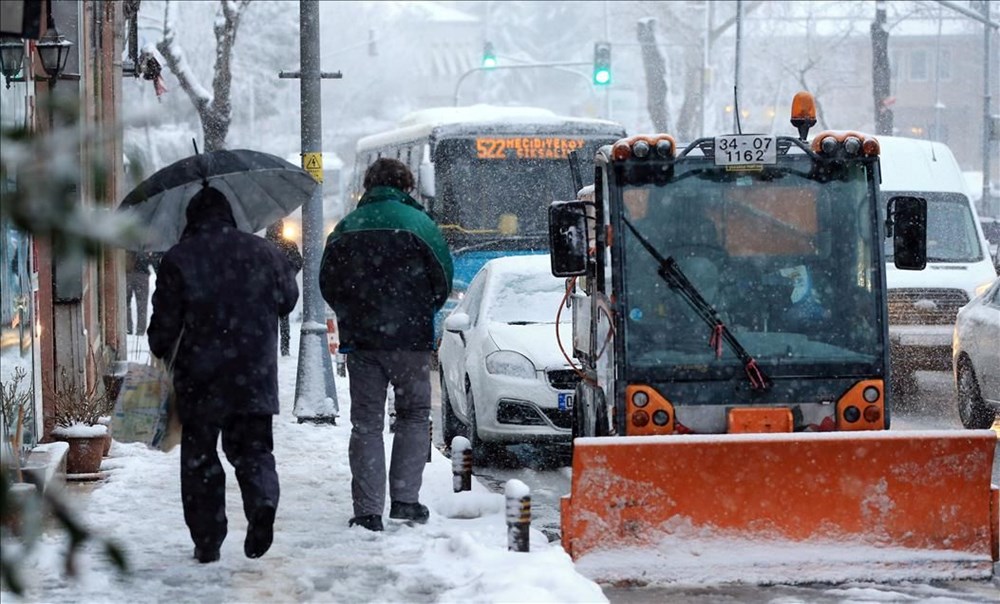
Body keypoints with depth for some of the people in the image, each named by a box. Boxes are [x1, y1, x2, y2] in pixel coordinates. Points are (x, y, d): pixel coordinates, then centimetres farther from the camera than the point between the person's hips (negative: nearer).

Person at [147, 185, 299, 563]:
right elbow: (288, 300, 17)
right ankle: (262, 502, -17)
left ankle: (207, 542, 5)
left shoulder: (178, 259, -5)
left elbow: (165, 320, -4)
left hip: (200, 376, -2)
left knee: (199, 456, 8)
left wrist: (161, 356, 15)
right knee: (253, 447, 13)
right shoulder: (263, 252, 4)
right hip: (255, 376, 2)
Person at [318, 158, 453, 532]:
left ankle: (367, 511, 0)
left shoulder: (346, 228, 5)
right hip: (409, 337, -2)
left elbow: (327, 282, 7)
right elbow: (443, 276, -2)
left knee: (366, 423, 6)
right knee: (414, 415, 13)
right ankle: (405, 499, 4)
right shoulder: (417, 222, -4)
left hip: (359, 339, 2)